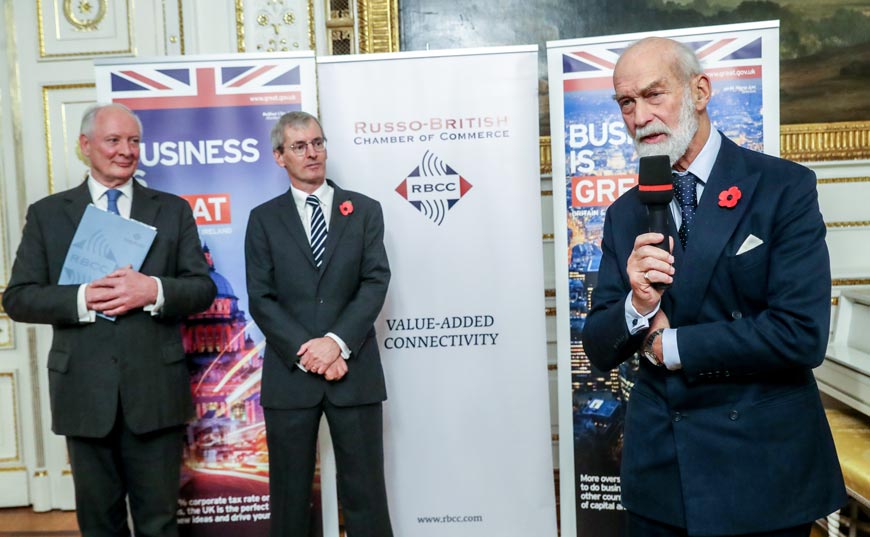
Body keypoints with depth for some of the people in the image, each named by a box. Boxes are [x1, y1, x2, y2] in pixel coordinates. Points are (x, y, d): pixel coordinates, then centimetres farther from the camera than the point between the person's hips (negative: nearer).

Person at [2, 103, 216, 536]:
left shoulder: (173, 210, 6)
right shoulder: (46, 214, 6)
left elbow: (203, 289, 1)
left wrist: (154, 290, -18)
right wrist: (81, 299, -17)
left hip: (155, 388, 0)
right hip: (83, 391, 1)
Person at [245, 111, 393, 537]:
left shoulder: (365, 210, 7)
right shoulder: (264, 219, 7)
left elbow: (375, 282, -3)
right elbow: (261, 298, -1)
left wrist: (336, 341, -16)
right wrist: (305, 350, -13)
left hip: (355, 370, 0)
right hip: (290, 373, 1)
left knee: (365, 492, 7)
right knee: (289, 494, 12)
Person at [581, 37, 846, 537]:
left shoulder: (785, 187, -9)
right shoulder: (625, 215, 2)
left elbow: (802, 333, -18)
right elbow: (599, 351, 2)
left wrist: (670, 344, -11)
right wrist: (638, 306, -18)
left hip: (763, 468, -3)